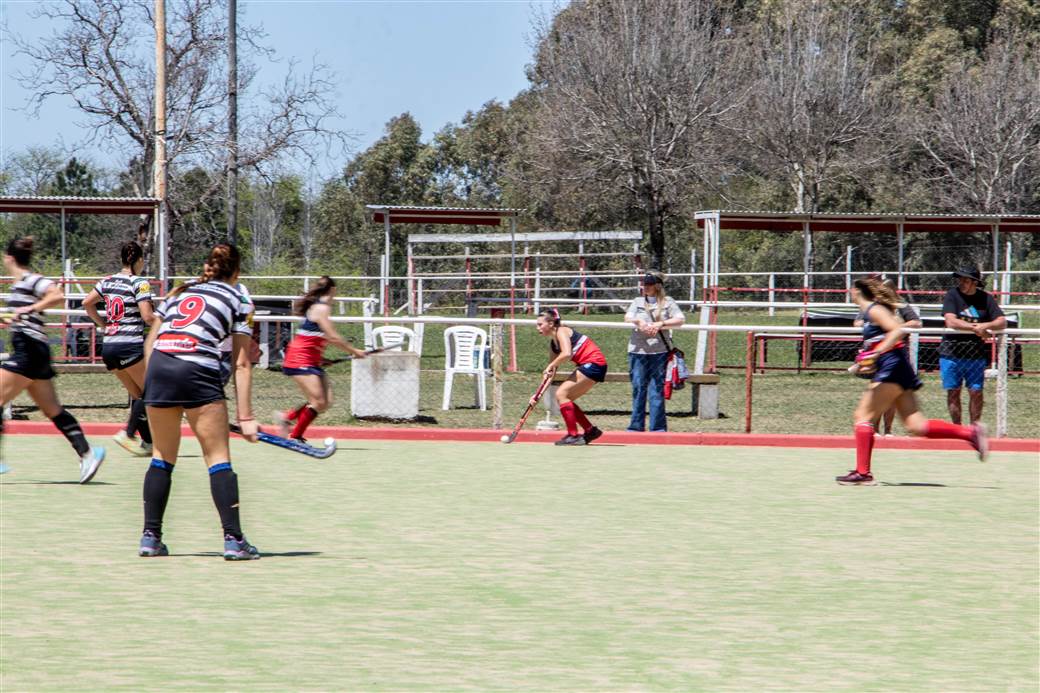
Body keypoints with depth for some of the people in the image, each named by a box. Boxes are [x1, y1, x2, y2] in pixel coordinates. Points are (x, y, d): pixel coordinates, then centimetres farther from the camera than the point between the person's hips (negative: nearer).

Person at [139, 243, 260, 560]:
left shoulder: (179, 293, 25)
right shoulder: (238, 301, 14)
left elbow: (150, 341, 20)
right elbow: (241, 364, 8)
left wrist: (153, 385, 24)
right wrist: (245, 417, 6)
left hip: (159, 366, 4)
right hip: (198, 371, -4)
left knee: (162, 458, 16)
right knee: (218, 459, 1)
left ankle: (150, 537, 14)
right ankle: (233, 540, -4)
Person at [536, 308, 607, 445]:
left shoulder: (561, 331, -11)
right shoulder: (553, 343, 16)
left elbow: (567, 354, -29)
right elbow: (550, 373, 17)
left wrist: (551, 366, -17)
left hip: (594, 364, -9)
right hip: (587, 366, 9)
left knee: (561, 394, -12)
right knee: (563, 397, 10)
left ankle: (573, 435, -11)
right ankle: (590, 430, 17)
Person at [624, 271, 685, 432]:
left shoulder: (667, 302, 7)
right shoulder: (638, 302, 16)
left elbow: (680, 319, -4)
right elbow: (627, 317, 2)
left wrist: (660, 324, -18)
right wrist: (638, 322, -20)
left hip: (659, 351, -2)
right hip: (638, 351, 2)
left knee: (656, 390, -3)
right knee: (638, 389, 3)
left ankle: (658, 428, 1)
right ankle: (636, 426, 9)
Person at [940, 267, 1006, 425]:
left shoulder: (985, 298, 4)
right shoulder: (952, 295, -2)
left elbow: (1002, 322, -2)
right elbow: (951, 322, -15)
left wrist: (985, 325, -22)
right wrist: (975, 328, -18)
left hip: (976, 354, 1)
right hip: (951, 352, -1)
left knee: (976, 392, -1)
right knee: (953, 392, 3)